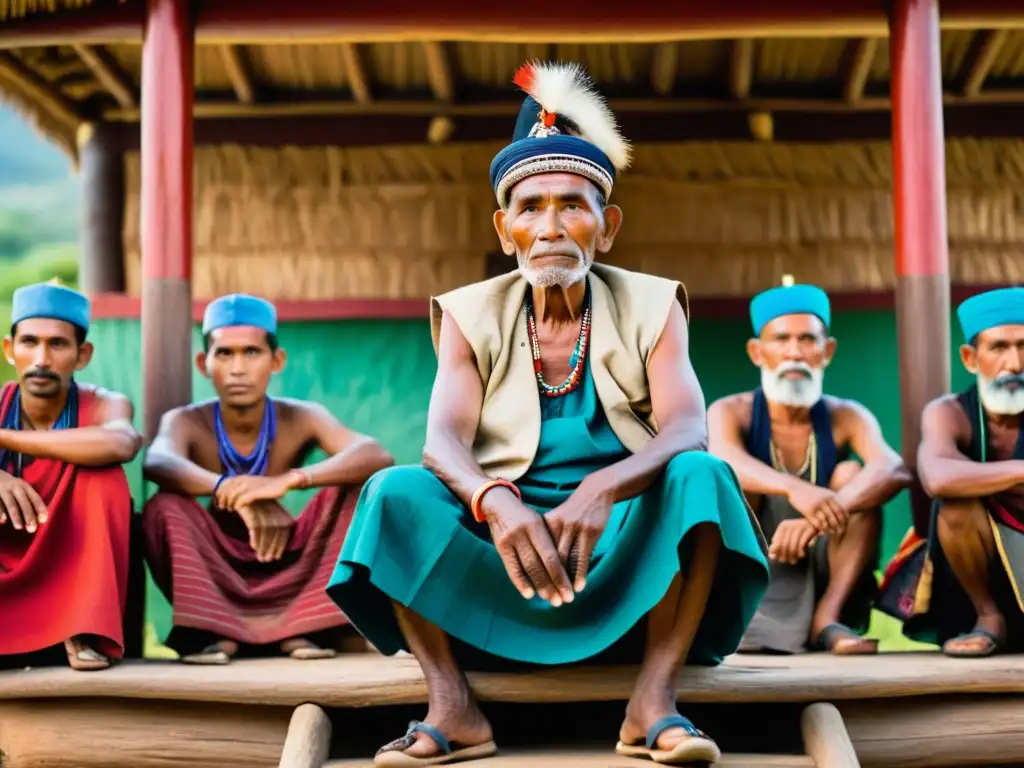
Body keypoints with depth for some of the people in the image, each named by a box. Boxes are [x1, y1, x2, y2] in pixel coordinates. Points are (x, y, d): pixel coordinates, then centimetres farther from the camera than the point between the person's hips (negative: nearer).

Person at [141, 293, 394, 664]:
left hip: (288, 569, 1)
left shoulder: (300, 418, -13)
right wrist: (231, 489, -58)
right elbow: (157, 465, -38)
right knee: (165, 508, -28)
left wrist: (289, 480, -49)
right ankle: (209, 629, -20)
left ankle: (307, 622, -18)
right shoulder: (187, 422, -14)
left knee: (356, 489, -20)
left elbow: (377, 456, -32)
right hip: (217, 574, -1)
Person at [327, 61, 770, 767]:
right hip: (502, 537, 1)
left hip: (626, 548, -1)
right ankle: (453, 707, -29)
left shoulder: (651, 308, 0)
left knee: (700, 475, -29)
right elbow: (444, 439, -14)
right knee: (396, 491, -24)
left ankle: (656, 701, -32)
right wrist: (494, 501, -38)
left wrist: (603, 489, -38)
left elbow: (688, 430, -17)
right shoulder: (471, 316, 2)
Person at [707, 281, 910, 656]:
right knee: (734, 480, -23)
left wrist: (818, 518, -46)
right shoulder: (730, 413, -9)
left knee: (852, 474, -20)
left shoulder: (846, 417, -6)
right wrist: (795, 489, -53)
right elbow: (723, 461, -33)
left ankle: (827, 617, -23)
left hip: (824, 577, 1)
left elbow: (895, 471, -27)